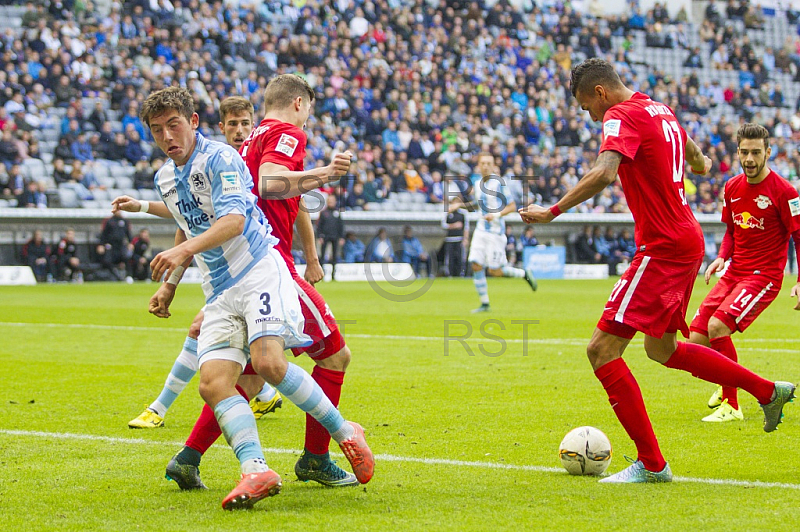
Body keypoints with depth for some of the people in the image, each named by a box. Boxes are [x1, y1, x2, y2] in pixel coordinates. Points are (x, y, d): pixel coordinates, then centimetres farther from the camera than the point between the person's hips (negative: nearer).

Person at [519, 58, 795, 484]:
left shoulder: (622, 116, -13)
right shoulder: (659, 110, 15)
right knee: (661, 349, 25)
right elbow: (694, 156, 34)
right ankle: (769, 391, 32)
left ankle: (651, 464, -10)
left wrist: (552, 212, -30)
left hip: (663, 248, -10)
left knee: (602, 348, -11)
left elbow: (603, 173, -32)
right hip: (687, 240, 10)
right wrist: (701, 164, 55)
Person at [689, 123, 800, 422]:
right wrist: (722, 257, 2)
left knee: (717, 325, -27)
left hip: (765, 275, -7)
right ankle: (727, 384, 29)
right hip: (734, 273, 7)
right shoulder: (732, 188, 8)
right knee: (696, 339, -3)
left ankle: (731, 406, -16)